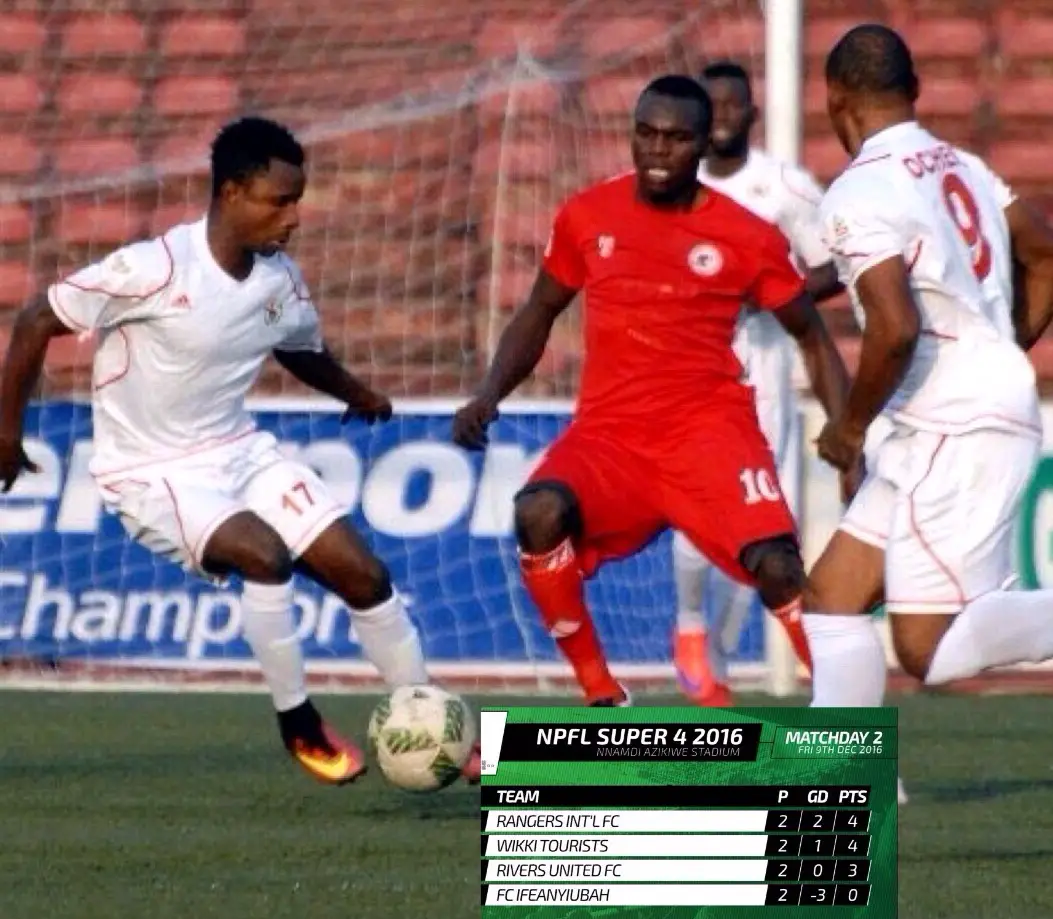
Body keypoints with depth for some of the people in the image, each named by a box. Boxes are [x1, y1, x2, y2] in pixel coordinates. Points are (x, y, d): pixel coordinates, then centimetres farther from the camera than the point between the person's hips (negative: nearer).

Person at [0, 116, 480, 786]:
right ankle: (300, 726, -12)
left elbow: (302, 349, 21)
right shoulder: (156, 270, -24)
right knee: (264, 554, -31)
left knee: (362, 572, -4)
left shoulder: (281, 279, -4)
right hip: (154, 474, -6)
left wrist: (357, 394, 11)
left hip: (240, 452, 6)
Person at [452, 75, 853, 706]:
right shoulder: (587, 217, 5)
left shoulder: (747, 238, 0)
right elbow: (539, 315, 20)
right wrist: (489, 396, 5)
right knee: (540, 514, -29)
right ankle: (603, 700, -13)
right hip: (610, 432, 2)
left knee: (778, 568, -25)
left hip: (709, 427, -2)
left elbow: (812, 337, 11)